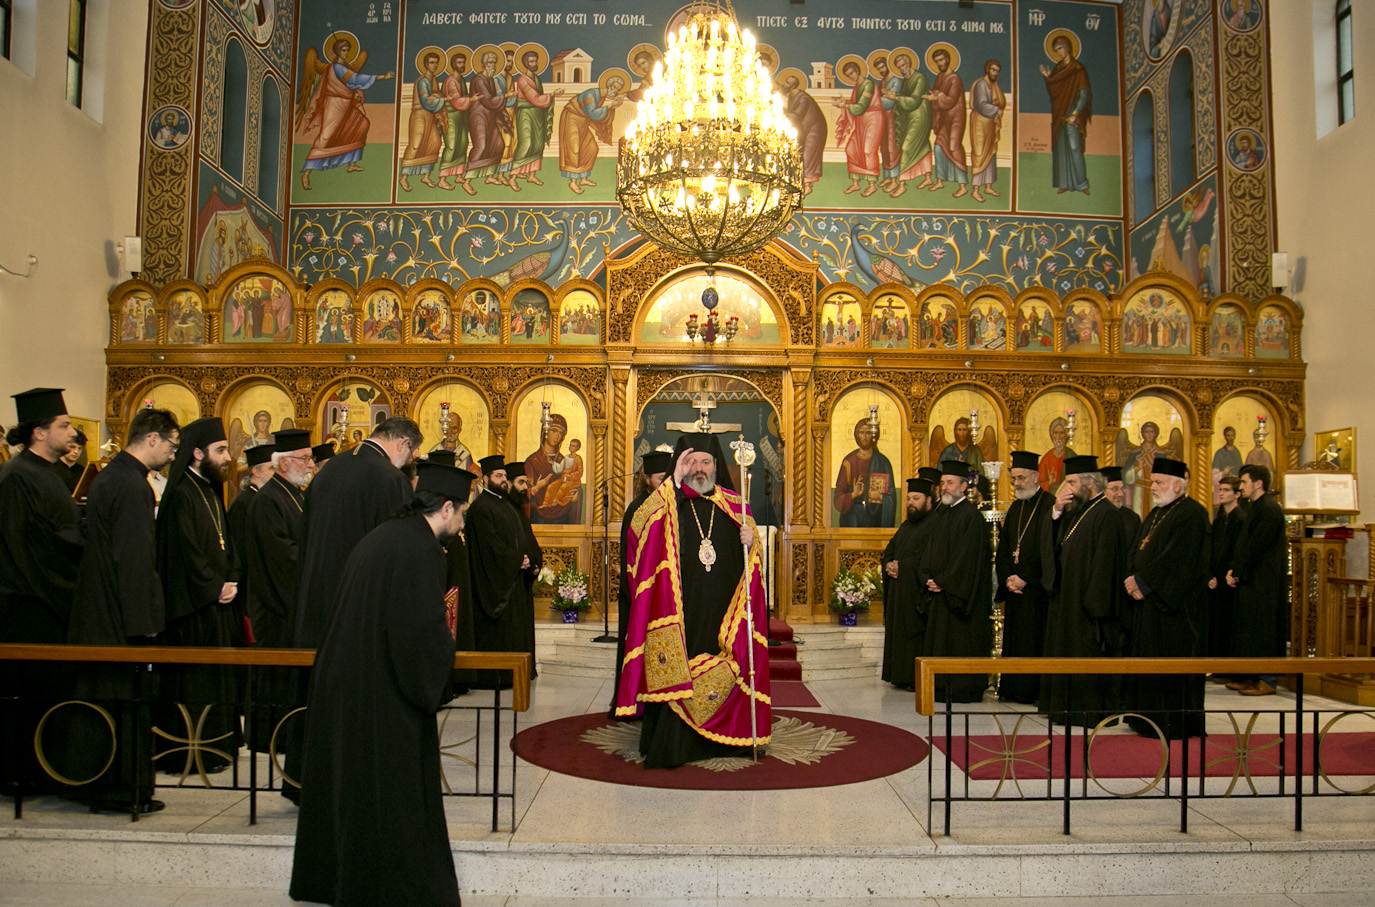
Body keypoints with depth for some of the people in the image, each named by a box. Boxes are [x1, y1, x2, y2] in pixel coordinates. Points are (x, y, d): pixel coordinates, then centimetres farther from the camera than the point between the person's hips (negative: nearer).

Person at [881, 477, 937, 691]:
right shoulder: (906, 525, 19)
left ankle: (917, 679, -3)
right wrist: (889, 565, -2)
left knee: (916, 633, -8)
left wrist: (901, 566, -15)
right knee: (899, 632, 10)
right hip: (899, 591, 9)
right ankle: (902, 676, 16)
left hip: (916, 591, -9)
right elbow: (889, 551, 20)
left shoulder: (934, 525, -10)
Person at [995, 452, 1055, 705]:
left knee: (1037, 640, -5)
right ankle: (1013, 689, 17)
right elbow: (1004, 548, 16)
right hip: (1015, 587, 7)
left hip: (1037, 589, -7)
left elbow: (1048, 550, -15)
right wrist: (1007, 578, 0)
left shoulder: (1050, 506, -9)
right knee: (1014, 639, 10)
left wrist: (1025, 579, -15)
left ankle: (1038, 691, 3)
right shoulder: (1015, 508, 15)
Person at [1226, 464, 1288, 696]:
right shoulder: (1253, 507, 16)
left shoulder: (1269, 509, -15)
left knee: (1261, 629, -5)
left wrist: (1237, 573, -13)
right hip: (1251, 580, 10)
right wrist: (1233, 570, 5)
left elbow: (1255, 547, -19)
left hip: (1263, 583, -10)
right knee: (1248, 629, 12)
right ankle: (1252, 677, 18)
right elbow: (1243, 543, 16)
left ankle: (1267, 681, 2)